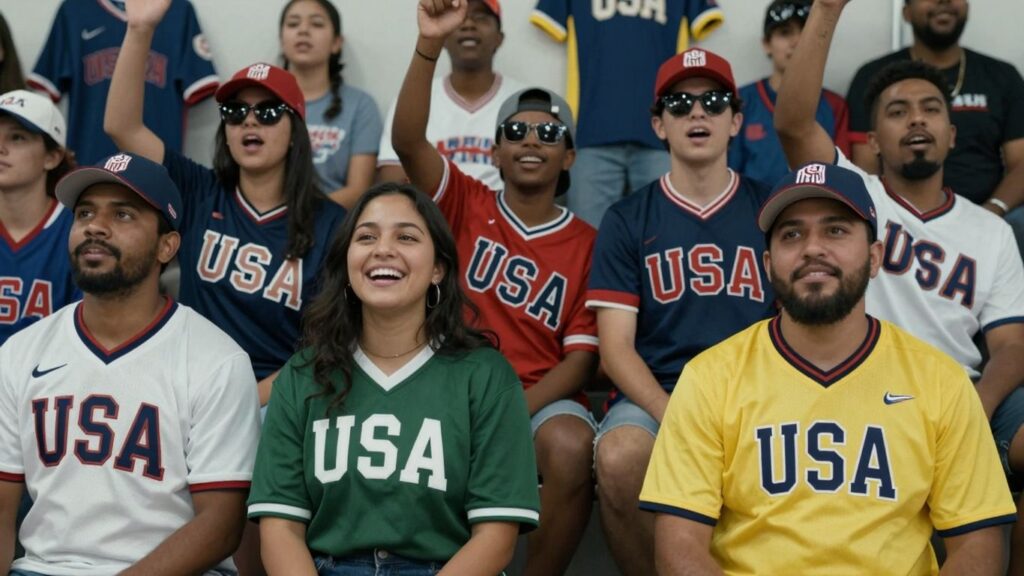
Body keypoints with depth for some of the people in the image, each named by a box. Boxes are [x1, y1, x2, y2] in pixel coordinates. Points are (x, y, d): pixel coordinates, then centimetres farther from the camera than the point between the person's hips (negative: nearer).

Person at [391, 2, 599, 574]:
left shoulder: (587, 244, 6)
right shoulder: (466, 205, 8)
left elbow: (581, 357, 0)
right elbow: (408, 140, -9)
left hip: (542, 399, 0)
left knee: (571, 448, -34)